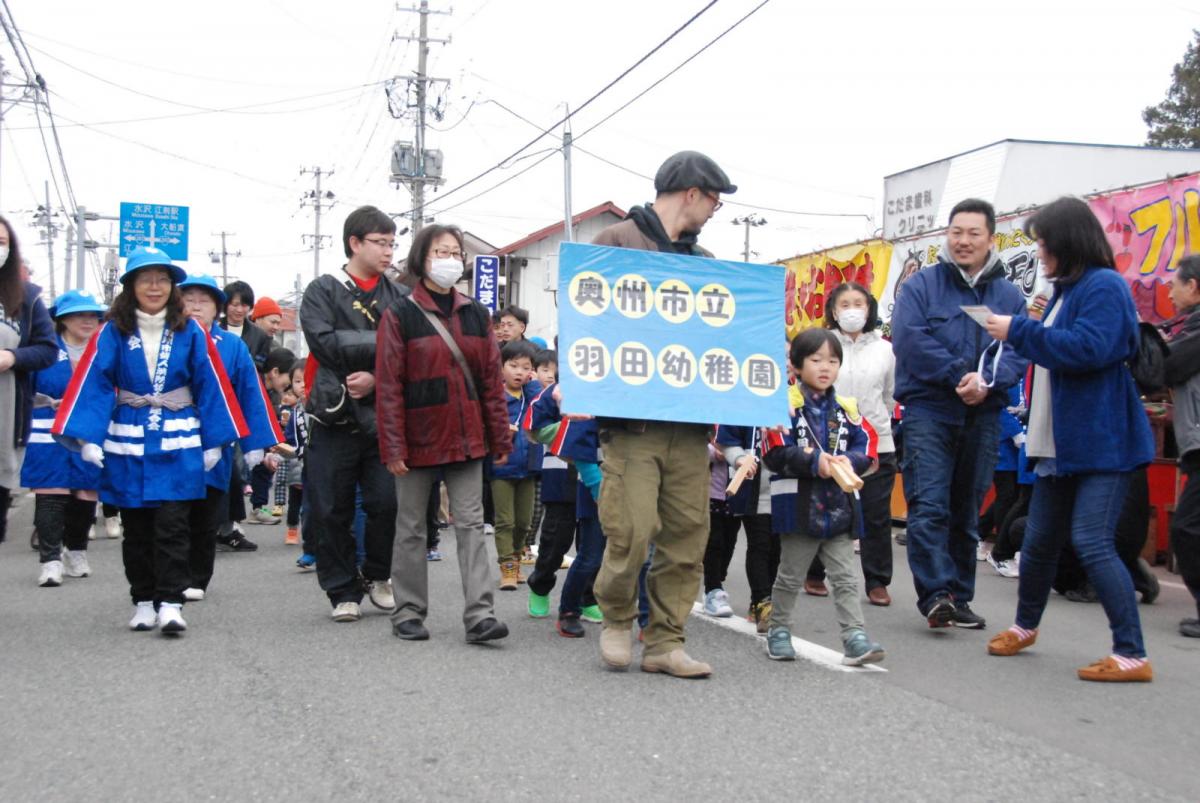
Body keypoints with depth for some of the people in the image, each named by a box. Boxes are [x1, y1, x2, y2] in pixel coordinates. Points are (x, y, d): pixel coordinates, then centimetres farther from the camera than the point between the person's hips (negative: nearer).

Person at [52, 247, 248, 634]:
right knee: (136, 529, 10)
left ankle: (171, 602, -3)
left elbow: (210, 387, 2)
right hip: (127, 444, 1)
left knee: (173, 525, -7)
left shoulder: (190, 332, -1)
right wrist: (88, 437, -14)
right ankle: (143, 601, 20)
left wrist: (214, 441, 0)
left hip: (178, 445, -1)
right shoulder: (112, 333, -1)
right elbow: (92, 385, -5)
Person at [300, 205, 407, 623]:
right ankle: (343, 591, 18)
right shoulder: (323, 291, 4)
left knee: (387, 502, -4)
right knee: (332, 510, 2)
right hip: (334, 416, -2)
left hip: (383, 418, 2)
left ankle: (376, 576, 21)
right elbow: (325, 343, -13)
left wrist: (378, 377, -15)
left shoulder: (400, 297, 11)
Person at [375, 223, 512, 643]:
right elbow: (389, 386, -7)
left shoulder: (475, 314, 9)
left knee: (470, 524, -1)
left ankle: (479, 614, -2)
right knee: (412, 527, 8)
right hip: (419, 439, -3)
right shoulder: (400, 315, -3)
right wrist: (393, 447, -13)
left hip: (466, 438, 3)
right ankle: (408, 613, 18)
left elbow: (492, 379, 9)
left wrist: (501, 436, 4)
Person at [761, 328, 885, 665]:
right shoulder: (786, 404, -9)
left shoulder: (846, 408, 7)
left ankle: (855, 638, 3)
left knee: (845, 578, 3)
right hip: (800, 507, -4)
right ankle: (779, 631, 26)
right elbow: (776, 453, -17)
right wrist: (815, 461, -25)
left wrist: (847, 461, -17)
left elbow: (866, 446, 3)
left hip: (839, 507, 4)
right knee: (790, 577, 11)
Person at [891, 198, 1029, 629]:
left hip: (982, 416, 3)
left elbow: (1019, 351, -1)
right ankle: (935, 594, -15)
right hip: (929, 411, -3)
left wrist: (987, 382, -20)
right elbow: (909, 339, -11)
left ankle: (959, 598, 18)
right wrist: (959, 375, -18)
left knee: (966, 512, 10)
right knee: (929, 506, -13)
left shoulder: (1009, 295, 10)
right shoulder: (921, 284, 2)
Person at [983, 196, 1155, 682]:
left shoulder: (1104, 287, -13)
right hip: (1061, 443, 10)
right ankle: (1025, 627, 35)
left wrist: (1019, 331, -20)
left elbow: (1089, 349, -26)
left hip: (1101, 444, -10)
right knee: (1039, 541, 16)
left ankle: (1132, 655, -5)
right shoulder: (1066, 290, 17)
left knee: (1092, 543, -13)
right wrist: (1025, 335, 10)